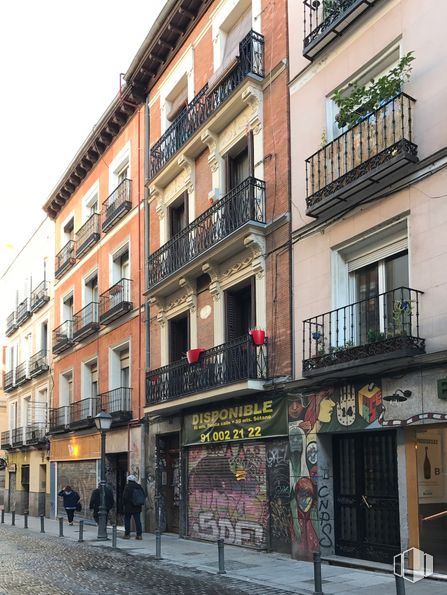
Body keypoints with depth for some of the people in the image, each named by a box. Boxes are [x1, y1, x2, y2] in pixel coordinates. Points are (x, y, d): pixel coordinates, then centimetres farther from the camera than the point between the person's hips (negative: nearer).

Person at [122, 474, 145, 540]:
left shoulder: (128, 487, -10)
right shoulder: (139, 487, 7)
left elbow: (125, 497, -13)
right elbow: (144, 496, 9)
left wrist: (124, 503, 3)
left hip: (129, 507, -5)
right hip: (137, 507, 5)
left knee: (127, 520, 8)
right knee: (138, 520, 5)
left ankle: (127, 534, 7)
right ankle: (139, 535, 1)